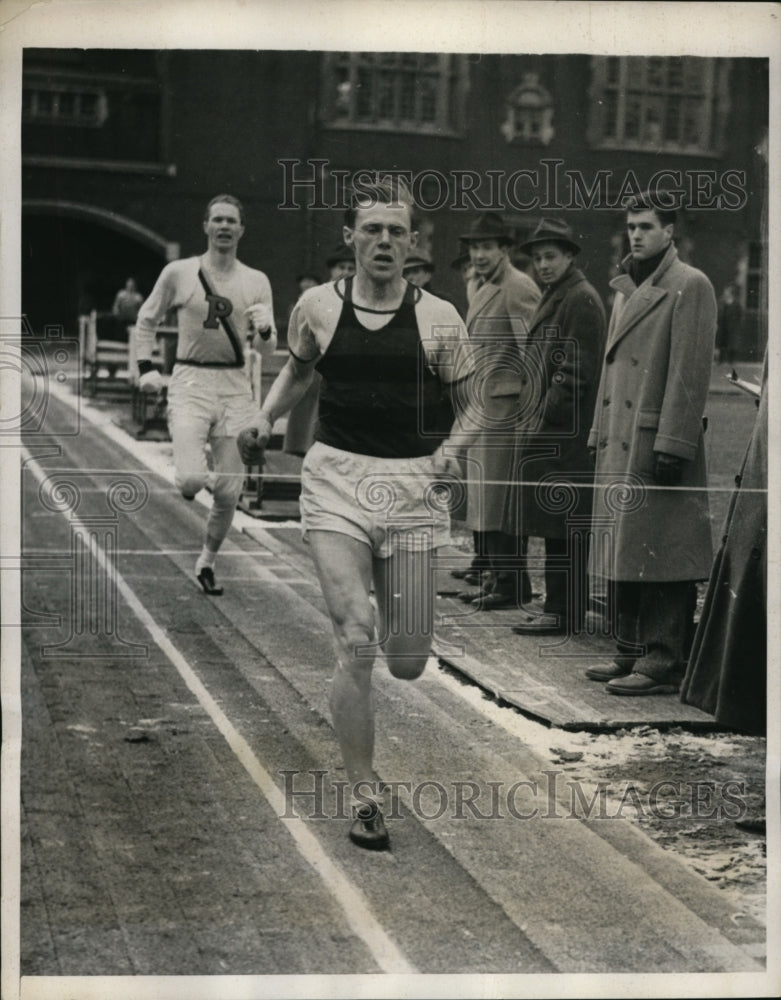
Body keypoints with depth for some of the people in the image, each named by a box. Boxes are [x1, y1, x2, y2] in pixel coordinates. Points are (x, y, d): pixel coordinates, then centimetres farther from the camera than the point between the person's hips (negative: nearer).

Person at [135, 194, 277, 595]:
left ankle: (207, 561, 27)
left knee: (229, 492, 4)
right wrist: (145, 367, 4)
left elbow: (266, 351, 4)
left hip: (235, 387, 2)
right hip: (190, 384, -2)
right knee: (191, 479, -20)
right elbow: (146, 319, 14)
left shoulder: (256, 281, 5)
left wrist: (264, 330, -17)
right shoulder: (178, 272, 0)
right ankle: (184, 480, 18)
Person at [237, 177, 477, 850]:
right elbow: (297, 371, 23)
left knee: (408, 663, 4)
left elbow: (469, 410, 7)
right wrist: (264, 421, 7)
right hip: (337, 479, 0)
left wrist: (450, 450, -12)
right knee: (357, 642, -13)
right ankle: (364, 796, -1)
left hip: (412, 485, 0)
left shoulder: (439, 320, -1)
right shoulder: (317, 308, 3)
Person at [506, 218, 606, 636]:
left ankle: (564, 612, -2)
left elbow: (576, 371, -17)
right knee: (561, 525, 13)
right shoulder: (555, 296, 20)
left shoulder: (581, 299, -11)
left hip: (565, 432, -10)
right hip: (547, 431, 10)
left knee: (563, 524, -6)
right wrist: (533, 418, 16)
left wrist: (545, 418, -17)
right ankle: (559, 605, 19)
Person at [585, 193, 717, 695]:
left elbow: (690, 372, -15)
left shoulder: (690, 286, -8)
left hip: (658, 443, -9)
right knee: (624, 554, 13)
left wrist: (672, 445, -19)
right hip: (619, 444, 9)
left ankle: (665, 663, 0)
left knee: (661, 556, -6)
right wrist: (600, 433, 17)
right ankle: (631, 652, 23)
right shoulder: (626, 287, 18)